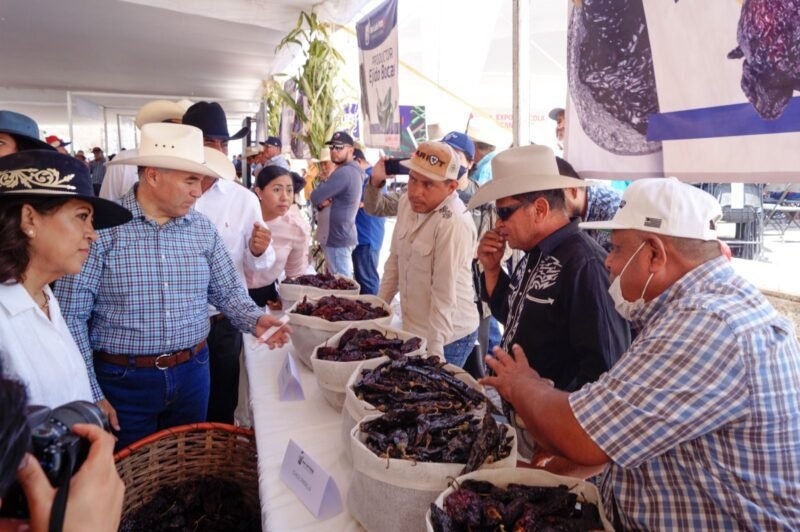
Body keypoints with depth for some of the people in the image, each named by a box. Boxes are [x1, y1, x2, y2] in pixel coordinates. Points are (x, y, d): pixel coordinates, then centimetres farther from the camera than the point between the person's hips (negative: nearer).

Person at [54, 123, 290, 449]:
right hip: (123, 380, -4)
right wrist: (90, 395, -11)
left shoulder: (203, 229, 0)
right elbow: (71, 315, -12)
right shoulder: (101, 228, -13)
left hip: (192, 373, 4)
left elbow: (227, 291, 8)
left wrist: (254, 320, -12)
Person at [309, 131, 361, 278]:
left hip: (337, 238, -10)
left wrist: (321, 200, 1)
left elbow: (315, 197, -21)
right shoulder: (352, 171, 15)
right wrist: (322, 202, -8)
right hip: (340, 236, 10)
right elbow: (325, 195, 15)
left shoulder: (343, 172, -19)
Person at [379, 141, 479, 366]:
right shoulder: (407, 203, -2)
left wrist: (434, 352, -20)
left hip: (447, 336, -7)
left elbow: (445, 296, -24)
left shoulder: (453, 223, -26)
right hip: (413, 329, 7)